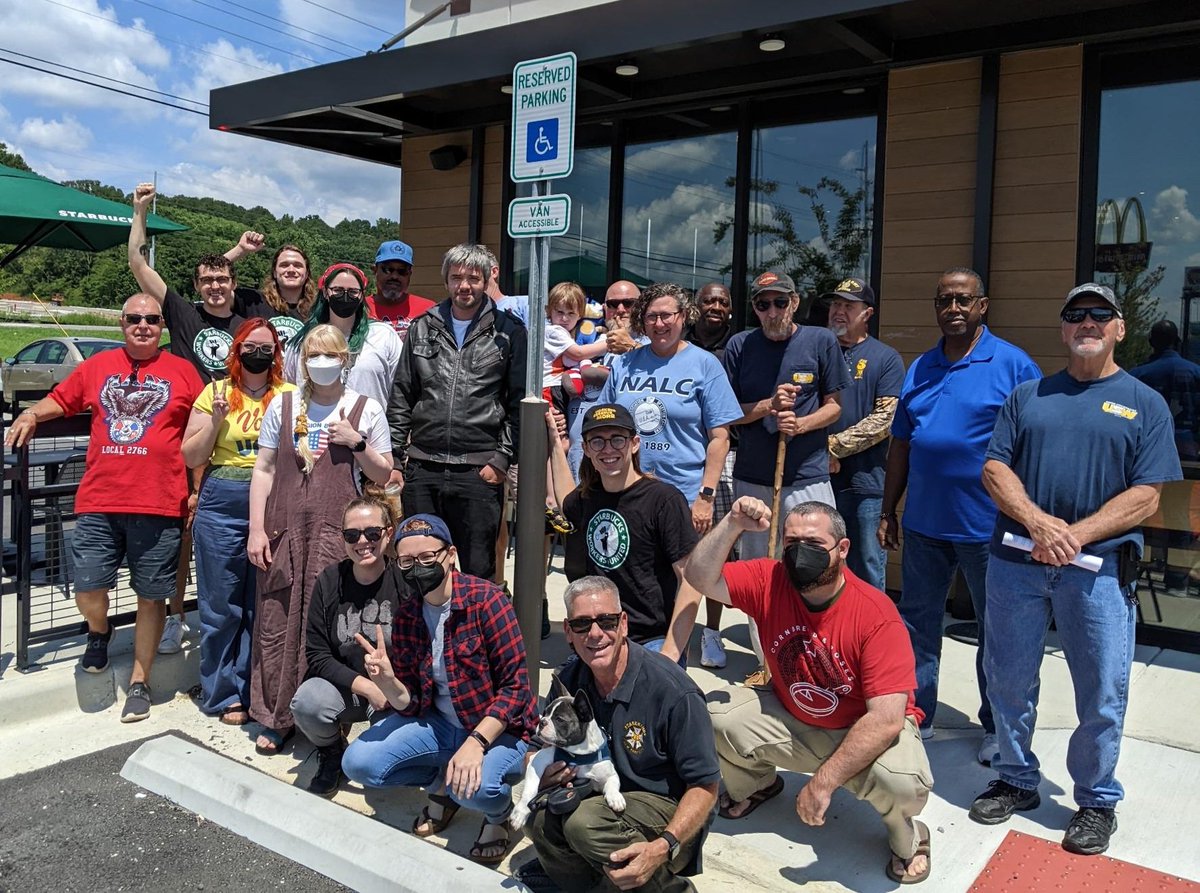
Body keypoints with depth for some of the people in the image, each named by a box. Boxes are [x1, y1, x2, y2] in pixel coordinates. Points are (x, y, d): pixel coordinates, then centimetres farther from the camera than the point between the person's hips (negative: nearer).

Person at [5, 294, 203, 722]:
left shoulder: (182, 372, 5)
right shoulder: (97, 366, 11)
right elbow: (60, 399, 20)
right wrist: (31, 414, -1)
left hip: (159, 505, -2)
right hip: (98, 502, 2)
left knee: (151, 596, 5)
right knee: (87, 588, -2)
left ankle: (139, 682, 20)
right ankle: (98, 631, 34)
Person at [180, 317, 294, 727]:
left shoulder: (291, 396, 7)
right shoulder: (216, 393, 6)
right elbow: (191, 457, 5)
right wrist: (215, 421, -9)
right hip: (221, 507, 0)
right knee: (221, 606, 5)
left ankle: (252, 691, 19)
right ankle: (223, 694, 18)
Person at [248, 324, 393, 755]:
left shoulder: (366, 409, 4)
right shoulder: (283, 405, 8)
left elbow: (383, 475, 7)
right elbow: (264, 469, 7)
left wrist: (357, 442, -9)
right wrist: (256, 529, 1)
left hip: (337, 531, -1)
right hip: (285, 528, 2)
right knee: (277, 622, 4)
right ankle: (276, 717, 18)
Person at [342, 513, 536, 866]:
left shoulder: (486, 599, -20)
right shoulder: (405, 613, -3)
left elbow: (516, 686, -20)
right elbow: (409, 704, -2)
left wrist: (476, 743, -31)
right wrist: (386, 681, -24)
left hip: (498, 726, -5)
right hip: (439, 722, 6)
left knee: (473, 785, -34)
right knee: (357, 762, -9)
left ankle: (498, 811, 4)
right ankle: (440, 780, 16)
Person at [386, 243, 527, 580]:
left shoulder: (509, 332, 3)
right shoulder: (423, 328, 12)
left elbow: (519, 402, 2)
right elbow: (401, 398, 13)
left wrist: (502, 458, -5)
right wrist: (394, 458, 7)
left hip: (479, 470, -3)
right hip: (422, 468, 3)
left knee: (478, 572, 3)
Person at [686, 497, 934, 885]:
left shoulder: (877, 614, -29)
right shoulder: (769, 580, -14)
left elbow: (886, 718, -32)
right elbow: (701, 578, -20)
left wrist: (823, 781, -33)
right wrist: (733, 525, -35)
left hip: (868, 730, -4)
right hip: (793, 722, 5)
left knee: (904, 783, -35)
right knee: (714, 713, -14)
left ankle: (907, 837, 5)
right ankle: (757, 785, 20)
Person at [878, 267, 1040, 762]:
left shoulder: (1013, 364, -6)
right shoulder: (920, 368, 9)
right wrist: (887, 511, 11)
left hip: (989, 526, -4)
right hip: (923, 522, 5)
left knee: (996, 630, 10)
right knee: (918, 621, 13)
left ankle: (997, 727, 27)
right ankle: (915, 714, 28)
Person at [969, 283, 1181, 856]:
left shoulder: (1145, 404, 5)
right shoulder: (1027, 396, 12)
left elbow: (1146, 496, -4)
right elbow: (995, 469, 3)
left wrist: (1075, 535, -16)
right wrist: (1039, 523, -14)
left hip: (1098, 568, -2)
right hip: (1015, 560, 2)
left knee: (1102, 695, 5)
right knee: (1009, 682, 11)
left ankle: (1097, 800, 26)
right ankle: (1017, 780, 30)